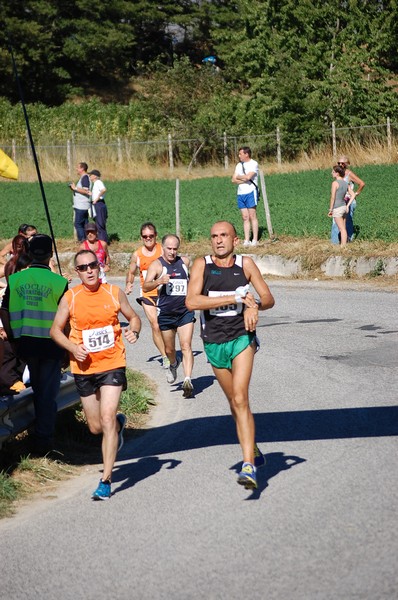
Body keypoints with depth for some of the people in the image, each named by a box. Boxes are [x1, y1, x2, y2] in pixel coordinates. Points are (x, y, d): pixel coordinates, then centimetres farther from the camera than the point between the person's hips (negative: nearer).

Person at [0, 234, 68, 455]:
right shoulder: (58, 282, -9)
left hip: (25, 343, 3)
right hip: (51, 343, -3)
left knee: (37, 389, 21)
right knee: (48, 393, 5)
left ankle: (40, 434, 31)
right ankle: (43, 439, 5)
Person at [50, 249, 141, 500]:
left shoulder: (114, 293, -1)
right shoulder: (70, 298, -2)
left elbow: (133, 317, 12)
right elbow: (56, 330, 6)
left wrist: (134, 331, -10)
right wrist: (73, 347, -12)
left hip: (113, 364, -2)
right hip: (84, 368, 2)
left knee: (107, 418, -15)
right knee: (96, 427, 10)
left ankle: (106, 480, -10)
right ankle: (119, 423, 48)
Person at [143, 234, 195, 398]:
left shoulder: (185, 262, 6)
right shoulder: (156, 265, -5)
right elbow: (145, 287, -17)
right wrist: (159, 281, -33)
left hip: (185, 311, 1)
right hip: (165, 313, -1)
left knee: (186, 346, -14)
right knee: (169, 349, 13)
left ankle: (188, 381, -22)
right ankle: (173, 364, 47)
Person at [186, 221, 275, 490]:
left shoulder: (245, 263, -3)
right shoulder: (202, 265, -6)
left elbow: (269, 299, 3)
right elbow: (191, 301, -21)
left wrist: (254, 306, -21)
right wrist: (236, 298, -23)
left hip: (241, 338, -2)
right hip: (214, 343, 2)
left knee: (240, 399, -17)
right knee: (235, 402, 15)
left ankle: (249, 465, -21)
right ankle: (253, 449, 38)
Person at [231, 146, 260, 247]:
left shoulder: (253, 164, -5)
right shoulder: (239, 165, 16)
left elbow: (248, 177, -19)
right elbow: (233, 180, 8)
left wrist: (239, 177, -1)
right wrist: (244, 180, -8)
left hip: (250, 192, -6)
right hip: (240, 193, 6)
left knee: (252, 216, -7)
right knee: (245, 217, 4)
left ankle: (255, 240, -6)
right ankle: (246, 240, 3)